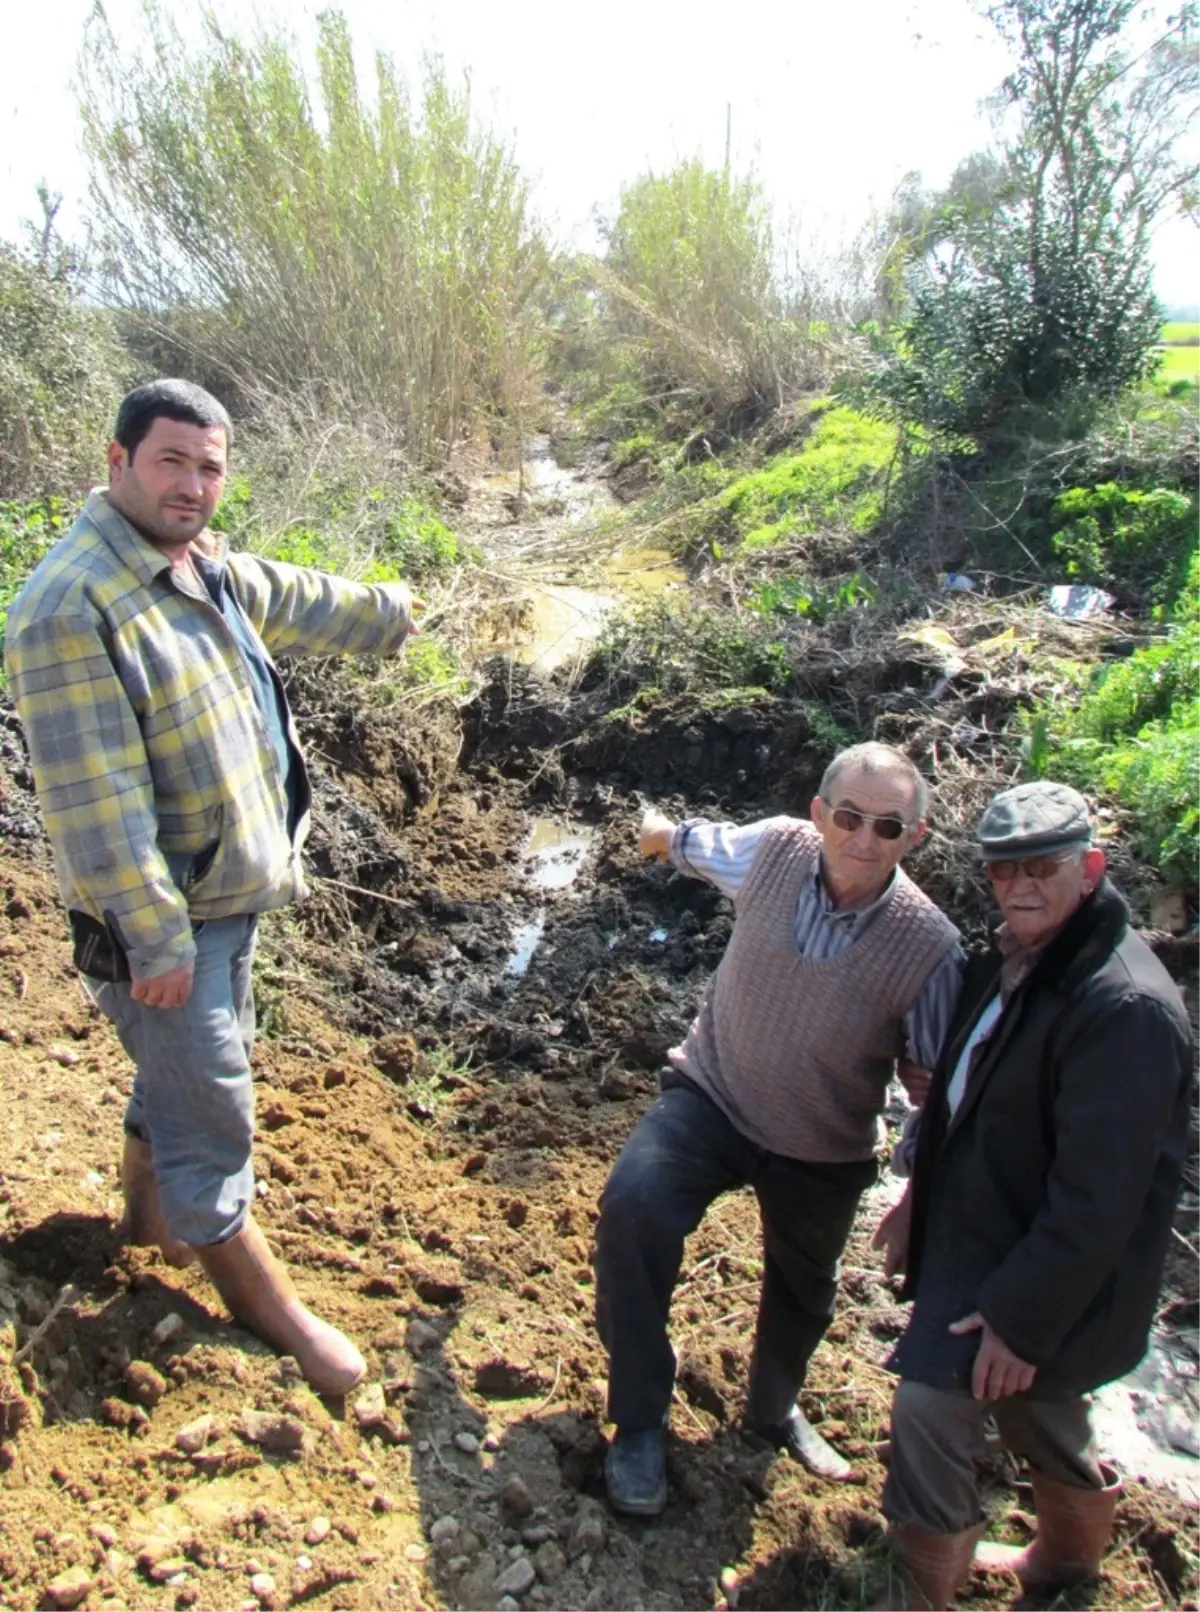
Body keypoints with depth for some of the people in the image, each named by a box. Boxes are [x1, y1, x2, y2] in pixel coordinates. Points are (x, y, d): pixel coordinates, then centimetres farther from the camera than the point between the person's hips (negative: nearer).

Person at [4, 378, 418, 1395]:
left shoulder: (209, 567, 4)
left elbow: (294, 603, 25)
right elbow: (93, 797, -25)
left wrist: (390, 615, 39)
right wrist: (154, 936, -23)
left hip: (231, 891, 9)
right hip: (161, 914, -9)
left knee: (184, 1072, 26)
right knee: (211, 1111, 4)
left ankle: (152, 1213, 51)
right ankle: (265, 1304, 23)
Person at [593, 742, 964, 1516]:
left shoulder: (929, 945, -25)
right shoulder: (775, 850, -20)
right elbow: (694, 842, 5)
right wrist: (659, 828, 26)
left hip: (824, 1151, 1)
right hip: (713, 1095, 0)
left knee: (802, 1292, 24)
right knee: (632, 1206, -27)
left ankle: (775, 1410, 58)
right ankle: (640, 1422, -4)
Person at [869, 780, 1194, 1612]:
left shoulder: (1124, 1007, -29)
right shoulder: (1011, 963, 1)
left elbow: (1098, 1200, -27)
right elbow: (963, 1093, 14)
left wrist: (1021, 1318, -23)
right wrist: (921, 1195, 18)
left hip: (1045, 1273, -9)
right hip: (980, 1232, 9)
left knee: (931, 1404, -7)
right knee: (1035, 1409, 25)